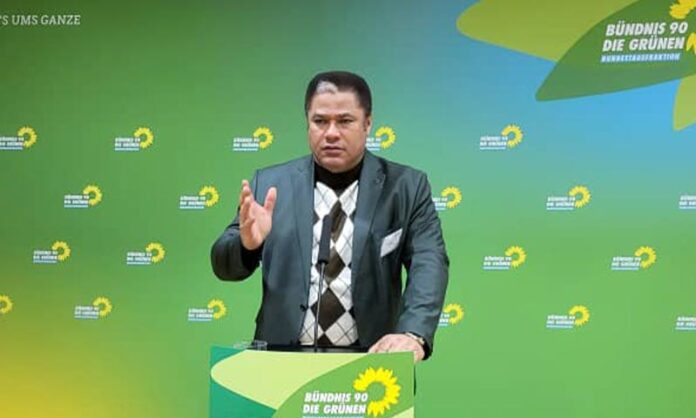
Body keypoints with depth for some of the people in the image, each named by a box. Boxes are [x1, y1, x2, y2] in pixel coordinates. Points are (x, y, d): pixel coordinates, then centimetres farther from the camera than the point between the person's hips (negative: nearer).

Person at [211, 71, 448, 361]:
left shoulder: (407, 187, 5)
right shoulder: (269, 184, 7)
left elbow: (428, 264, -5)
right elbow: (224, 265, 8)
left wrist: (414, 334, -22)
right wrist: (247, 243, -15)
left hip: (370, 361, -1)